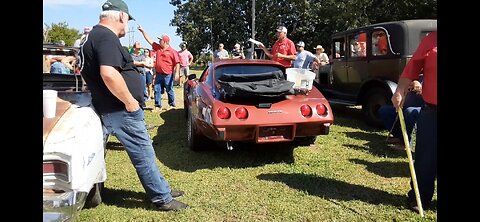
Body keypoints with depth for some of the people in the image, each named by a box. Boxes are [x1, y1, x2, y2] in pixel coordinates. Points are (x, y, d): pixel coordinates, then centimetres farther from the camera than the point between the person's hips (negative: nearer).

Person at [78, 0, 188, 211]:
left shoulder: (95, 35, 16)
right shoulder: (107, 38, -18)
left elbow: (98, 71, 25)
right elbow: (109, 74, -33)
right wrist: (129, 101, -22)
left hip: (119, 109, 11)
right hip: (121, 111, -11)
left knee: (145, 152, 17)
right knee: (144, 155, -1)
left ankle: (162, 190, 28)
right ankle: (162, 200, 10)